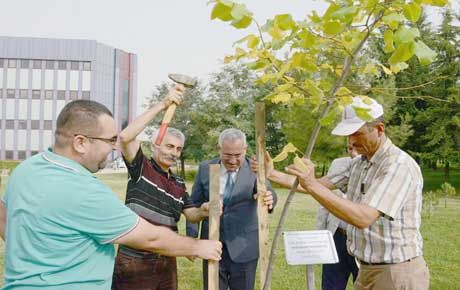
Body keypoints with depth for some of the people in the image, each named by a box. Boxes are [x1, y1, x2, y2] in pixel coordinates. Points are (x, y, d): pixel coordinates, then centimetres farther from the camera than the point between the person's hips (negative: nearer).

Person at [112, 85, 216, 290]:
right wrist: (162, 105, -24)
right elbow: (125, 137, -21)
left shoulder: (179, 184, 12)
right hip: (134, 262, -6)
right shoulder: (141, 168, -5)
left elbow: (191, 215, 9)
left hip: (166, 262, 6)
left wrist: (204, 211, -16)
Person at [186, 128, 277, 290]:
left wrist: (269, 200, -43)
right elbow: (195, 204, 4)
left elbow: (268, 194, -19)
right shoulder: (205, 169, -1)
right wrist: (191, 238, -2)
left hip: (244, 247, -1)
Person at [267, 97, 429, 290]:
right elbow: (320, 186, 7)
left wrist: (312, 186, -35)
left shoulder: (400, 165, -20)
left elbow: (363, 218, -30)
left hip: (397, 273, -8)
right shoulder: (359, 163, 8)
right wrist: (273, 174, -1)